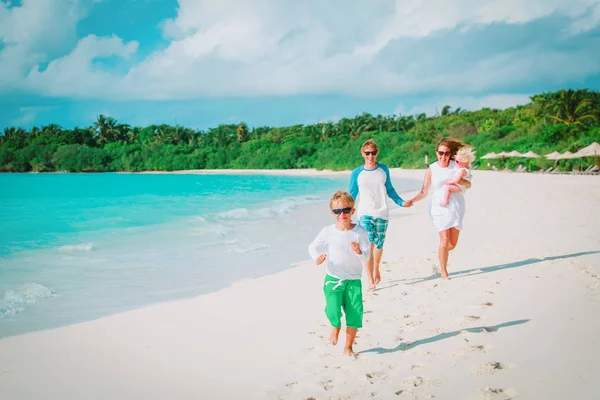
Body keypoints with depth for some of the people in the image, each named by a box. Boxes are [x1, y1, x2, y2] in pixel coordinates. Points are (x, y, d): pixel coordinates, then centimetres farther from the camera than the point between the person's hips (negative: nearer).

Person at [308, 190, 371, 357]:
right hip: (333, 279, -1)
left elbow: (366, 257, -7)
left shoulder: (360, 232, -5)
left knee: (355, 313, -1)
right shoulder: (328, 232, -3)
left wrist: (359, 252, -29)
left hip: (353, 280, 1)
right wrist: (317, 257, -12)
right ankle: (336, 326, 21)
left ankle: (348, 347, 22)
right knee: (333, 310, -18)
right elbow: (312, 247, 9)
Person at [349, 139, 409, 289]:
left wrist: (401, 202, 7)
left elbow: (389, 190, 15)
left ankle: (376, 269, 37)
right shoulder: (357, 173, 1)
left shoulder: (384, 169, 7)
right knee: (368, 245, -13)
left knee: (379, 244, 10)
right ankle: (370, 280, -10)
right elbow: (352, 194, 5)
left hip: (381, 213, 2)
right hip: (364, 213, -2)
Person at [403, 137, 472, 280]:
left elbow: (468, 184, 4)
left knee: (453, 244, 3)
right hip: (440, 207, -2)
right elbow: (424, 192, 0)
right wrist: (412, 200, -16)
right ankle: (444, 273, 5)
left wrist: (460, 181, -17)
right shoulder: (431, 169, 0)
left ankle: (442, 254, 38)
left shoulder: (456, 165, 3)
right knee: (445, 240, -10)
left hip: (457, 205, 2)